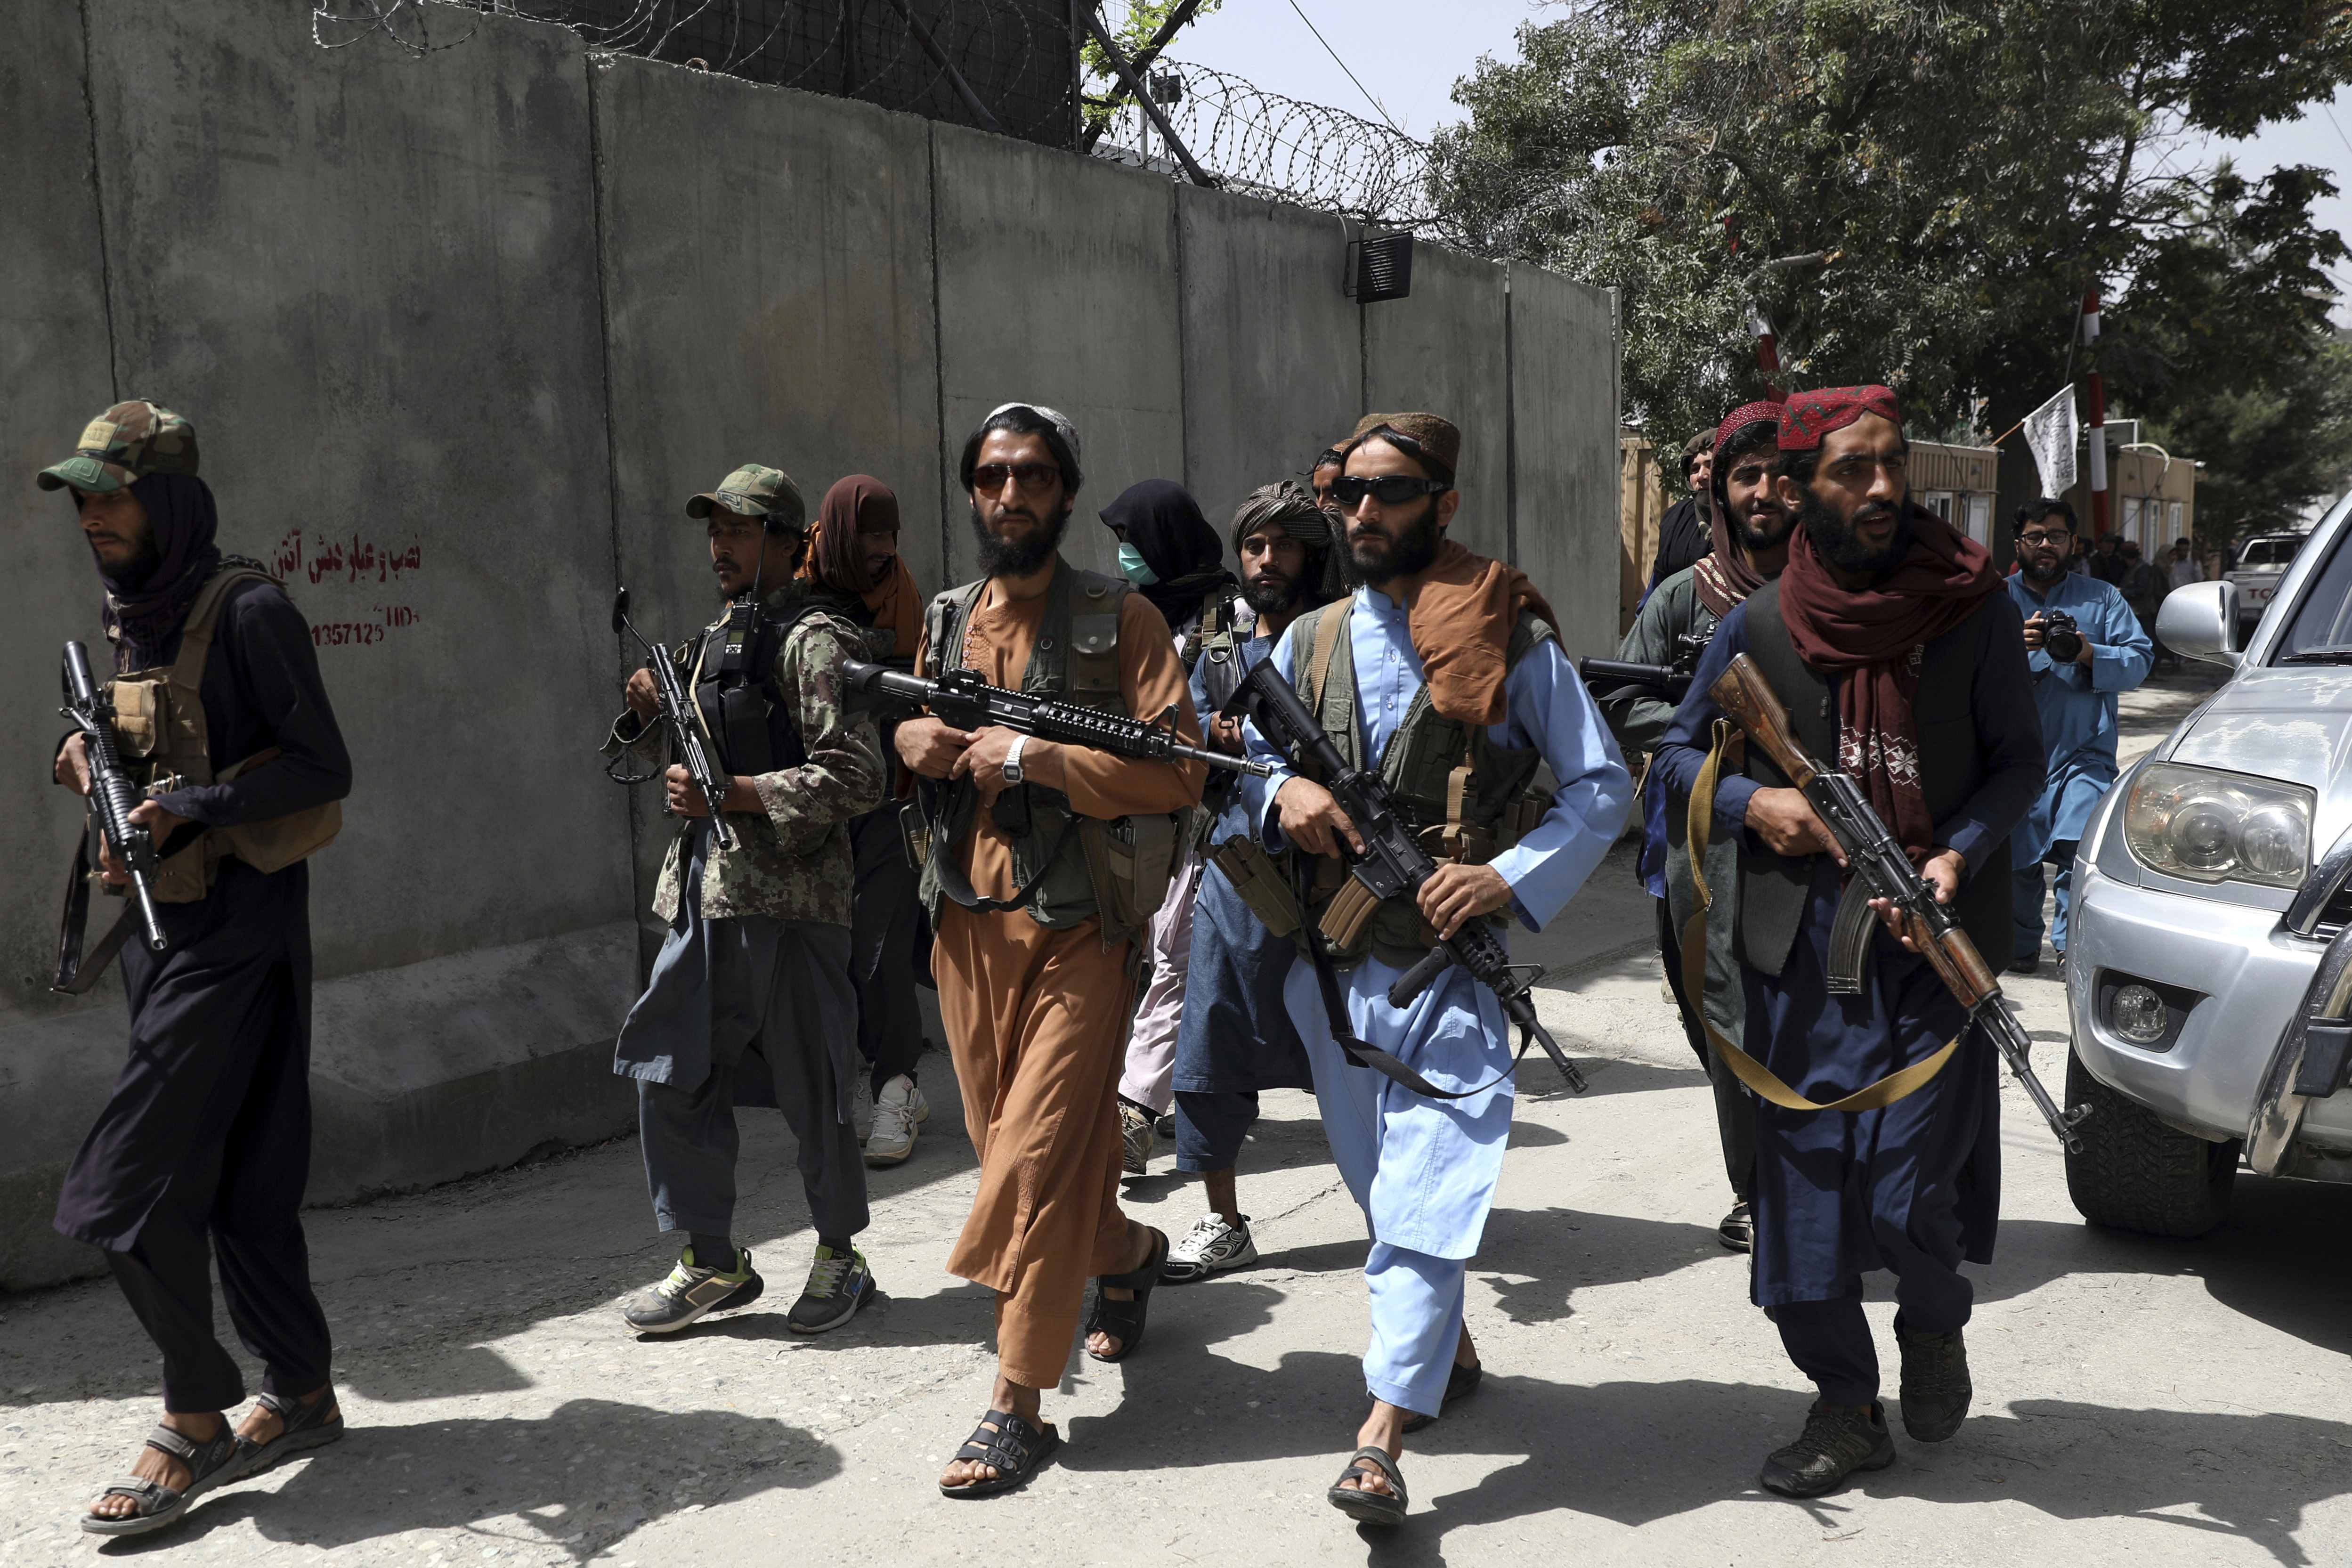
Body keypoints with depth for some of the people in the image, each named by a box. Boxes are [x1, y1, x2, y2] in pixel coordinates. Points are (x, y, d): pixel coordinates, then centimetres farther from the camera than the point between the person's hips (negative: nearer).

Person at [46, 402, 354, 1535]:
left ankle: (194, 1420, 6)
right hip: (162, 930, 8)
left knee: (127, 1191, -9)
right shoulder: (128, 617, 14)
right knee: (242, 1184, 13)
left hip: (235, 937, -8)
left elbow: (321, 769, -14)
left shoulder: (247, 612, -12)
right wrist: (90, 757, 4)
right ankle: (302, 1394, 24)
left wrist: (193, 807, -24)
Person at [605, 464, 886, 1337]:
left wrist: (738, 794, -20)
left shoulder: (813, 641, -9)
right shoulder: (717, 639, 18)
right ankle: (713, 1263, 21)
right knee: (673, 1076, 9)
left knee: (809, 1086, 2)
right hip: (703, 893, 8)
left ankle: (840, 1258, 20)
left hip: (787, 898, -8)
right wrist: (653, 719, 5)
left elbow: (856, 779, -17)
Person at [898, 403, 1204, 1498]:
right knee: (1006, 1148, 14)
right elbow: (912, 733, 25)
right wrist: (915, 740, 0)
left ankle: (1019, 1406, 1)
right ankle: (1126, 1252, 42)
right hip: (968, 926, 6)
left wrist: (1034, 756, -19)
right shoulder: (945, 621, 12)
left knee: (1039, 1159, -8)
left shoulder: (1119, 619, -4)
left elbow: (1178, 770, -12)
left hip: (1076, 929, -6)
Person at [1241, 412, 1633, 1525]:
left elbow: (1603, 786, -2)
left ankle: (1380, 1443, -9)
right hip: (1328, 963, 5)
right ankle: (1448, 1343, 41)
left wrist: (1509, 876, -17)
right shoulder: (1308, 641, 9)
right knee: (1377, 1182, 18)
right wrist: (1282, 794, -9)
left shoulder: (1510, 641, -4)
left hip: (1453, 962, -5)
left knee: (1426, 1193, -11)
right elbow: (1248, 760, 15)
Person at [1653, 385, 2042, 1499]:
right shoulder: (1759, 625, 2)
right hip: (1800, 942, 2)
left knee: (1912, 1193, -7)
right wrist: (1754, 802, -7)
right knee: (1802, 1176, 6)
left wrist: (1959, 855, -13)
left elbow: (2020, 760, 3)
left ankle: (1935, 1324, 29)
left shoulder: (1974, 609, -2)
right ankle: (1845, 1407, 24)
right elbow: (1681, 750, 12)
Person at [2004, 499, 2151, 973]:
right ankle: (2022, 945, 19)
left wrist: (2090, 655, -14)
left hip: (2083, 752, -1)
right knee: (2015, 855, 3)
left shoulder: (2102, 599, 14)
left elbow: (2140, 659, 4)